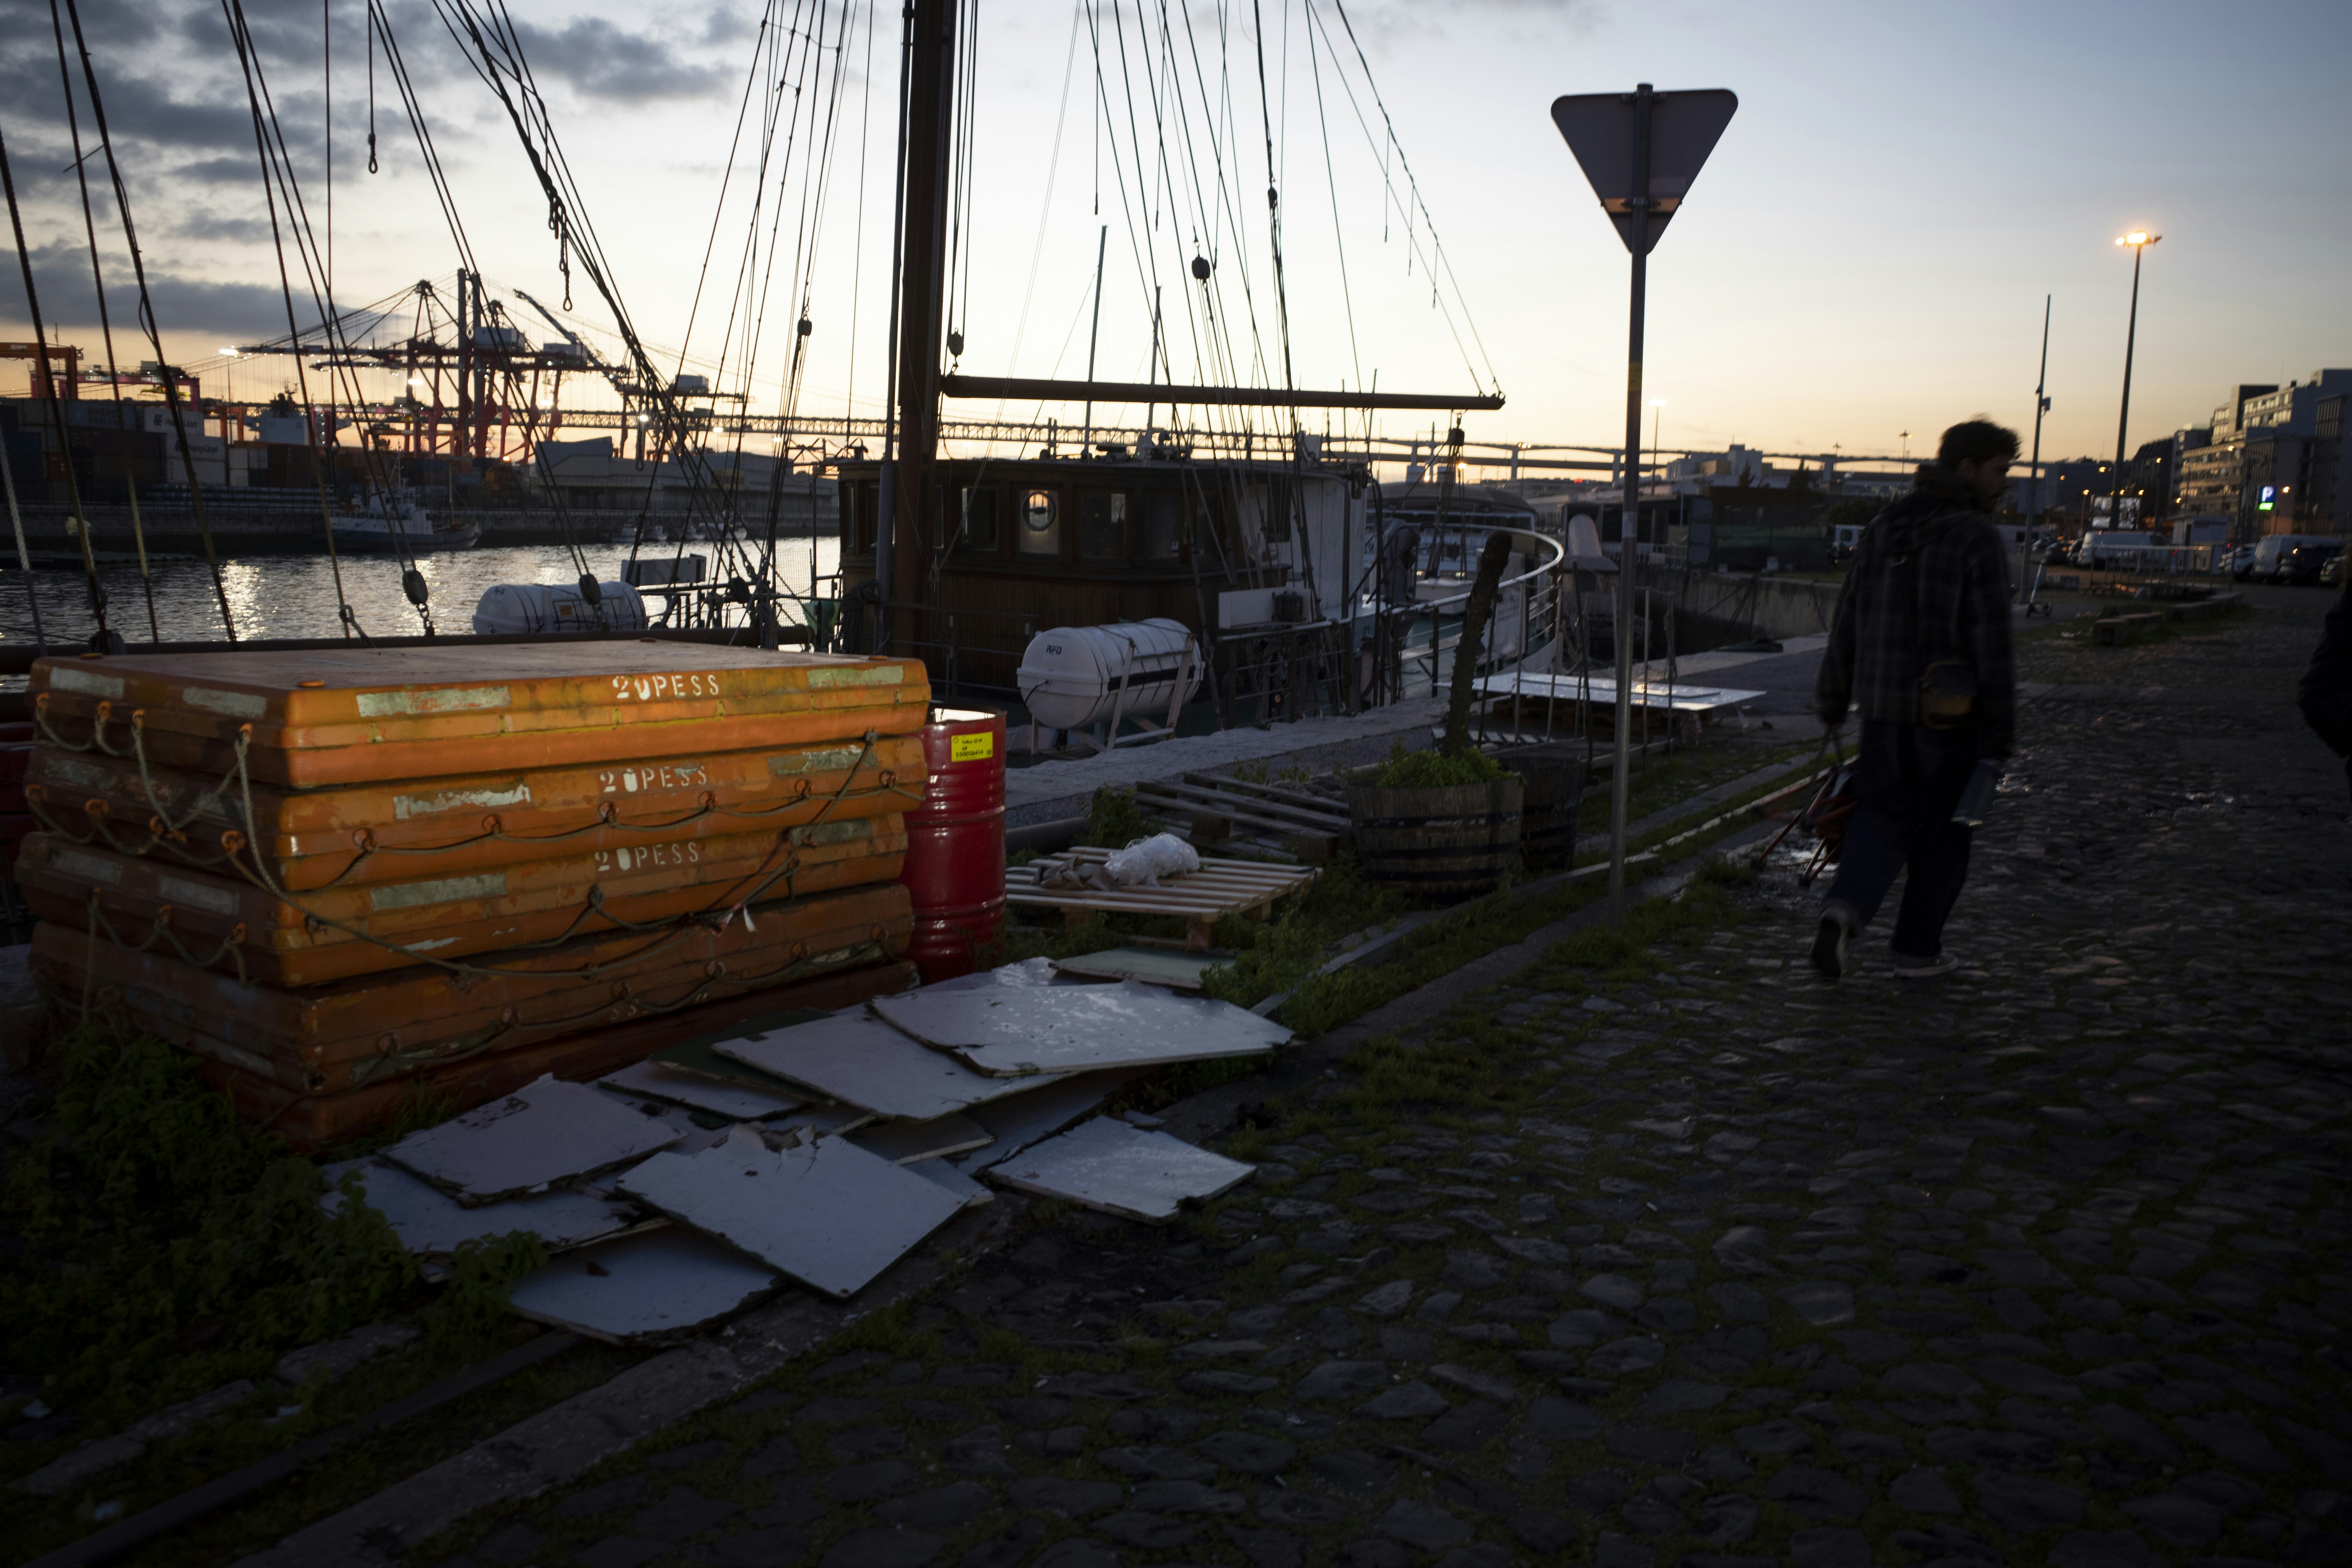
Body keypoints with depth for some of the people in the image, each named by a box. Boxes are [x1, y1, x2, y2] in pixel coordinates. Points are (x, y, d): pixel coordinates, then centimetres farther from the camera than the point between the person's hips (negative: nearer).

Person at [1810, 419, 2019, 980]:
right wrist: (2000, 734, -9)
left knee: (1883, 818, 11)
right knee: (1943, 829, 12)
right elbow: (1991, 643, -15)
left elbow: (1847, 624, 9)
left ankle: (1844, 909, -15)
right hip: (1950, 709, -5)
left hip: (1884, 702, 5)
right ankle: (1916, 947, 19)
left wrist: (1832, 703, 16)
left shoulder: (1883, 528, 6)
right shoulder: (1976, 539, -13)